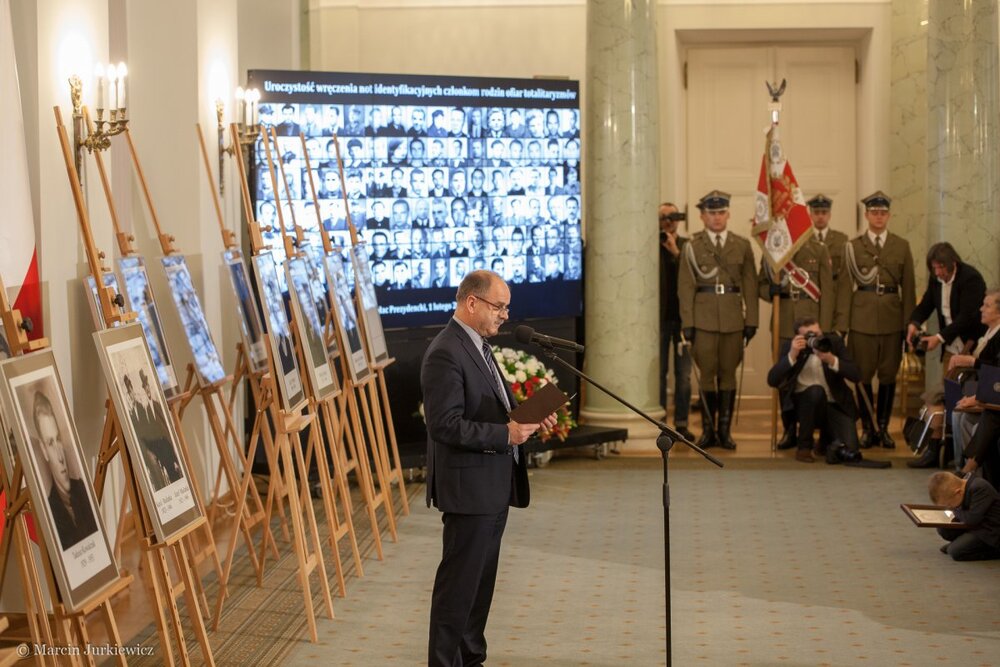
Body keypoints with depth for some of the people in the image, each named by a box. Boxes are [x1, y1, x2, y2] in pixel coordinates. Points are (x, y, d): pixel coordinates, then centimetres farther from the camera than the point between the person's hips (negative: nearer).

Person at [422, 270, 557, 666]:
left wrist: (528, 416, 5)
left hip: (494, 486, 10)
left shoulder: (479, 345, 14)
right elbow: (445, 424, -24)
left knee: (482, 578, 16)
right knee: (459, 580, -2)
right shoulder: (445, 354, -18)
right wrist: (505, 434, -24)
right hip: (469, 487, -10)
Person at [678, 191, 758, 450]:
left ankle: (724, 430, 9)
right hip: (704, 319, -1)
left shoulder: (742, 245, 10)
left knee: (728, 374, 3)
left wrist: (751, 320, 1)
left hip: (733, 319, 1)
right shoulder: (692, 246, 5)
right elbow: (685, 287, 2)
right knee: (707, 374, 1)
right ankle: (708, 430, 8)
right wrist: (687, 322, -5)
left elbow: (750, 286, 7)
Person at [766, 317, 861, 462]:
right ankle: (804, 445, -17)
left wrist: (832, 360, -29)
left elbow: (855, 375, -13)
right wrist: (792, 355, -29)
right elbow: (772, 381, -18)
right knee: (816, 391, -36)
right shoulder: (789, 346, -7)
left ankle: (828, 437, 17)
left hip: (834, 405, 1)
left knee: (848, 449, -22)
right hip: (803, 405, -1)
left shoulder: (835, 342, -5)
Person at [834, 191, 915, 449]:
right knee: (863, 375, 1)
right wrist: (841, 323, -5)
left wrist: (910, 322, 2)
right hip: (862, 318, -1)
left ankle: (883, 428, 14)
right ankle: (868, 429, 11)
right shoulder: (853, 246, 4)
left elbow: (908, 287, 7)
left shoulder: (902, 246, 8)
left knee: (888, 375, 5)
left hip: (892, 318, 1)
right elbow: (845, 285, 1)